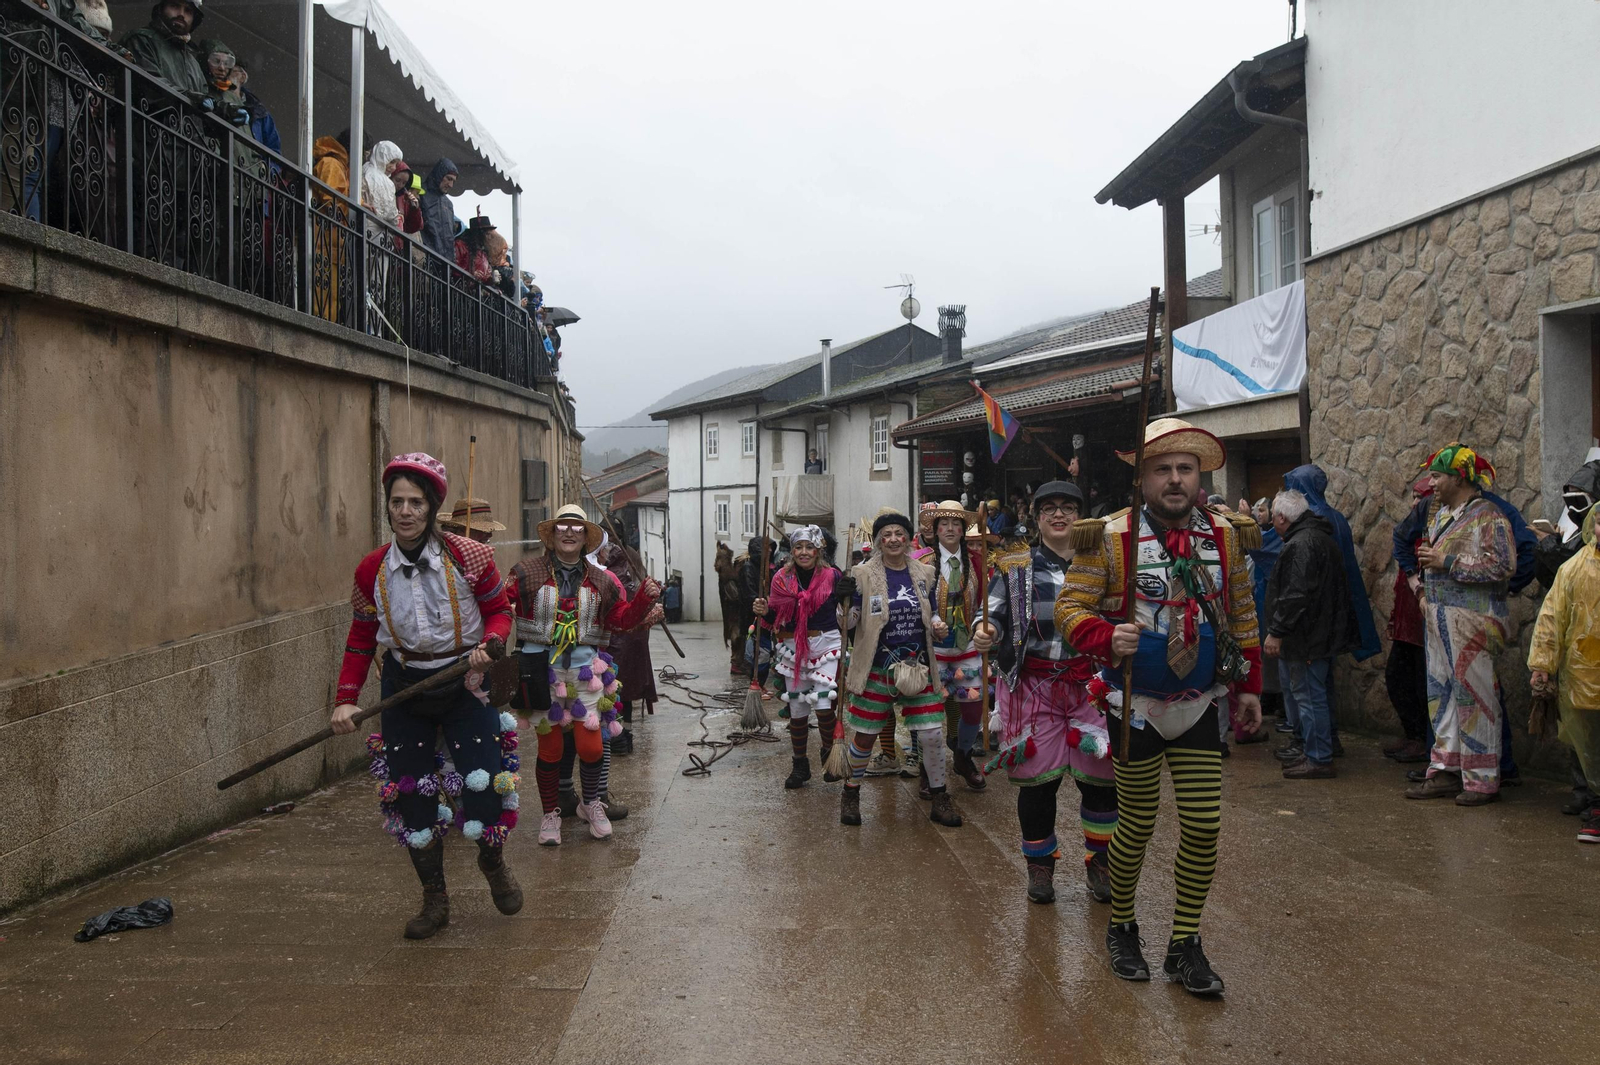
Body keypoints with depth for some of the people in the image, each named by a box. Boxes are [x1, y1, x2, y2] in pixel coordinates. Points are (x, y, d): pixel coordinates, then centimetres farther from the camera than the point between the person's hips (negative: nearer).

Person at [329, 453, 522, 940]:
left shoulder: (469, 557, -13)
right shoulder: (372, 570, -4)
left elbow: (499, 611, -1)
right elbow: (361, 638, 5)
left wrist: (488, 645, -21)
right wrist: (346, 699, -4)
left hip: (465, 684, -2)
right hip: (404, 689, 3)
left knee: (483, 786, -9)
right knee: (411, 793, 4)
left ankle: (493, 862, 26)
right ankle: (434, 900, 23)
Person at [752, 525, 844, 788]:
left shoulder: (832, 576, -3)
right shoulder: (781, 579, 4)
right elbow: (776, 619, 10)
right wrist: (764, 612, -11)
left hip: (826, 646, -3)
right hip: (792, 649, 3)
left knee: (824, 705, -15)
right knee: (797, 710, 10)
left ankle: (830, 753, 12)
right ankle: (799, 765, 25)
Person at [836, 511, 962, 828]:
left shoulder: (924, 574, 6)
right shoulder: (863, 574, -4)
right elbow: (850, 622, -5)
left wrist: (937, 626, -4)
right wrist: (843, 600, -24)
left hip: (918, 668, 3)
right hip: (876, 669, -3)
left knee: (932, 734, -1)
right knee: (864, 736, 5)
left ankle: (939, 798, 17)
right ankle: (851, 791, 29)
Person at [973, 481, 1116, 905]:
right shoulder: (1015, 569, 6)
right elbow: (994, 612, 1)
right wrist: (984, 631, -20)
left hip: (1091, 683, 1)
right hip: (1033, 686, -1)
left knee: (1101, 777, 2)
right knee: (1038, 779, 4)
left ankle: (1100, 861, 22)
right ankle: (1040, 863, 23)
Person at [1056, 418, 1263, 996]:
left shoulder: (1224, 535, 1)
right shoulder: (1111, 537, -11)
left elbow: (1241, 615, 11)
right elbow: (1069, 607, -10)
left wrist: (1248, 685, 11)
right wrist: (1108, 637, -30)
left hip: (1199, 705, 3)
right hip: (1137, 705, -3)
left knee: (1204, 825, 1)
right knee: (1136, 826, 7)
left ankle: (1185, 945, 17)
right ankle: (1121, 929, 30)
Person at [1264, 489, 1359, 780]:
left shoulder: (1300, 544, -18)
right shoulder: (1321, 537, 17)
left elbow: (1294, 595, -24)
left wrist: (1276, 632, -20)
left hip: (1307, 636, -11)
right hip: (1324, 633, 11)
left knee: (1309, 696, -5)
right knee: (1311, 695, 16)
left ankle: (1319, 760, 0)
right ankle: (1314, 753, 23)